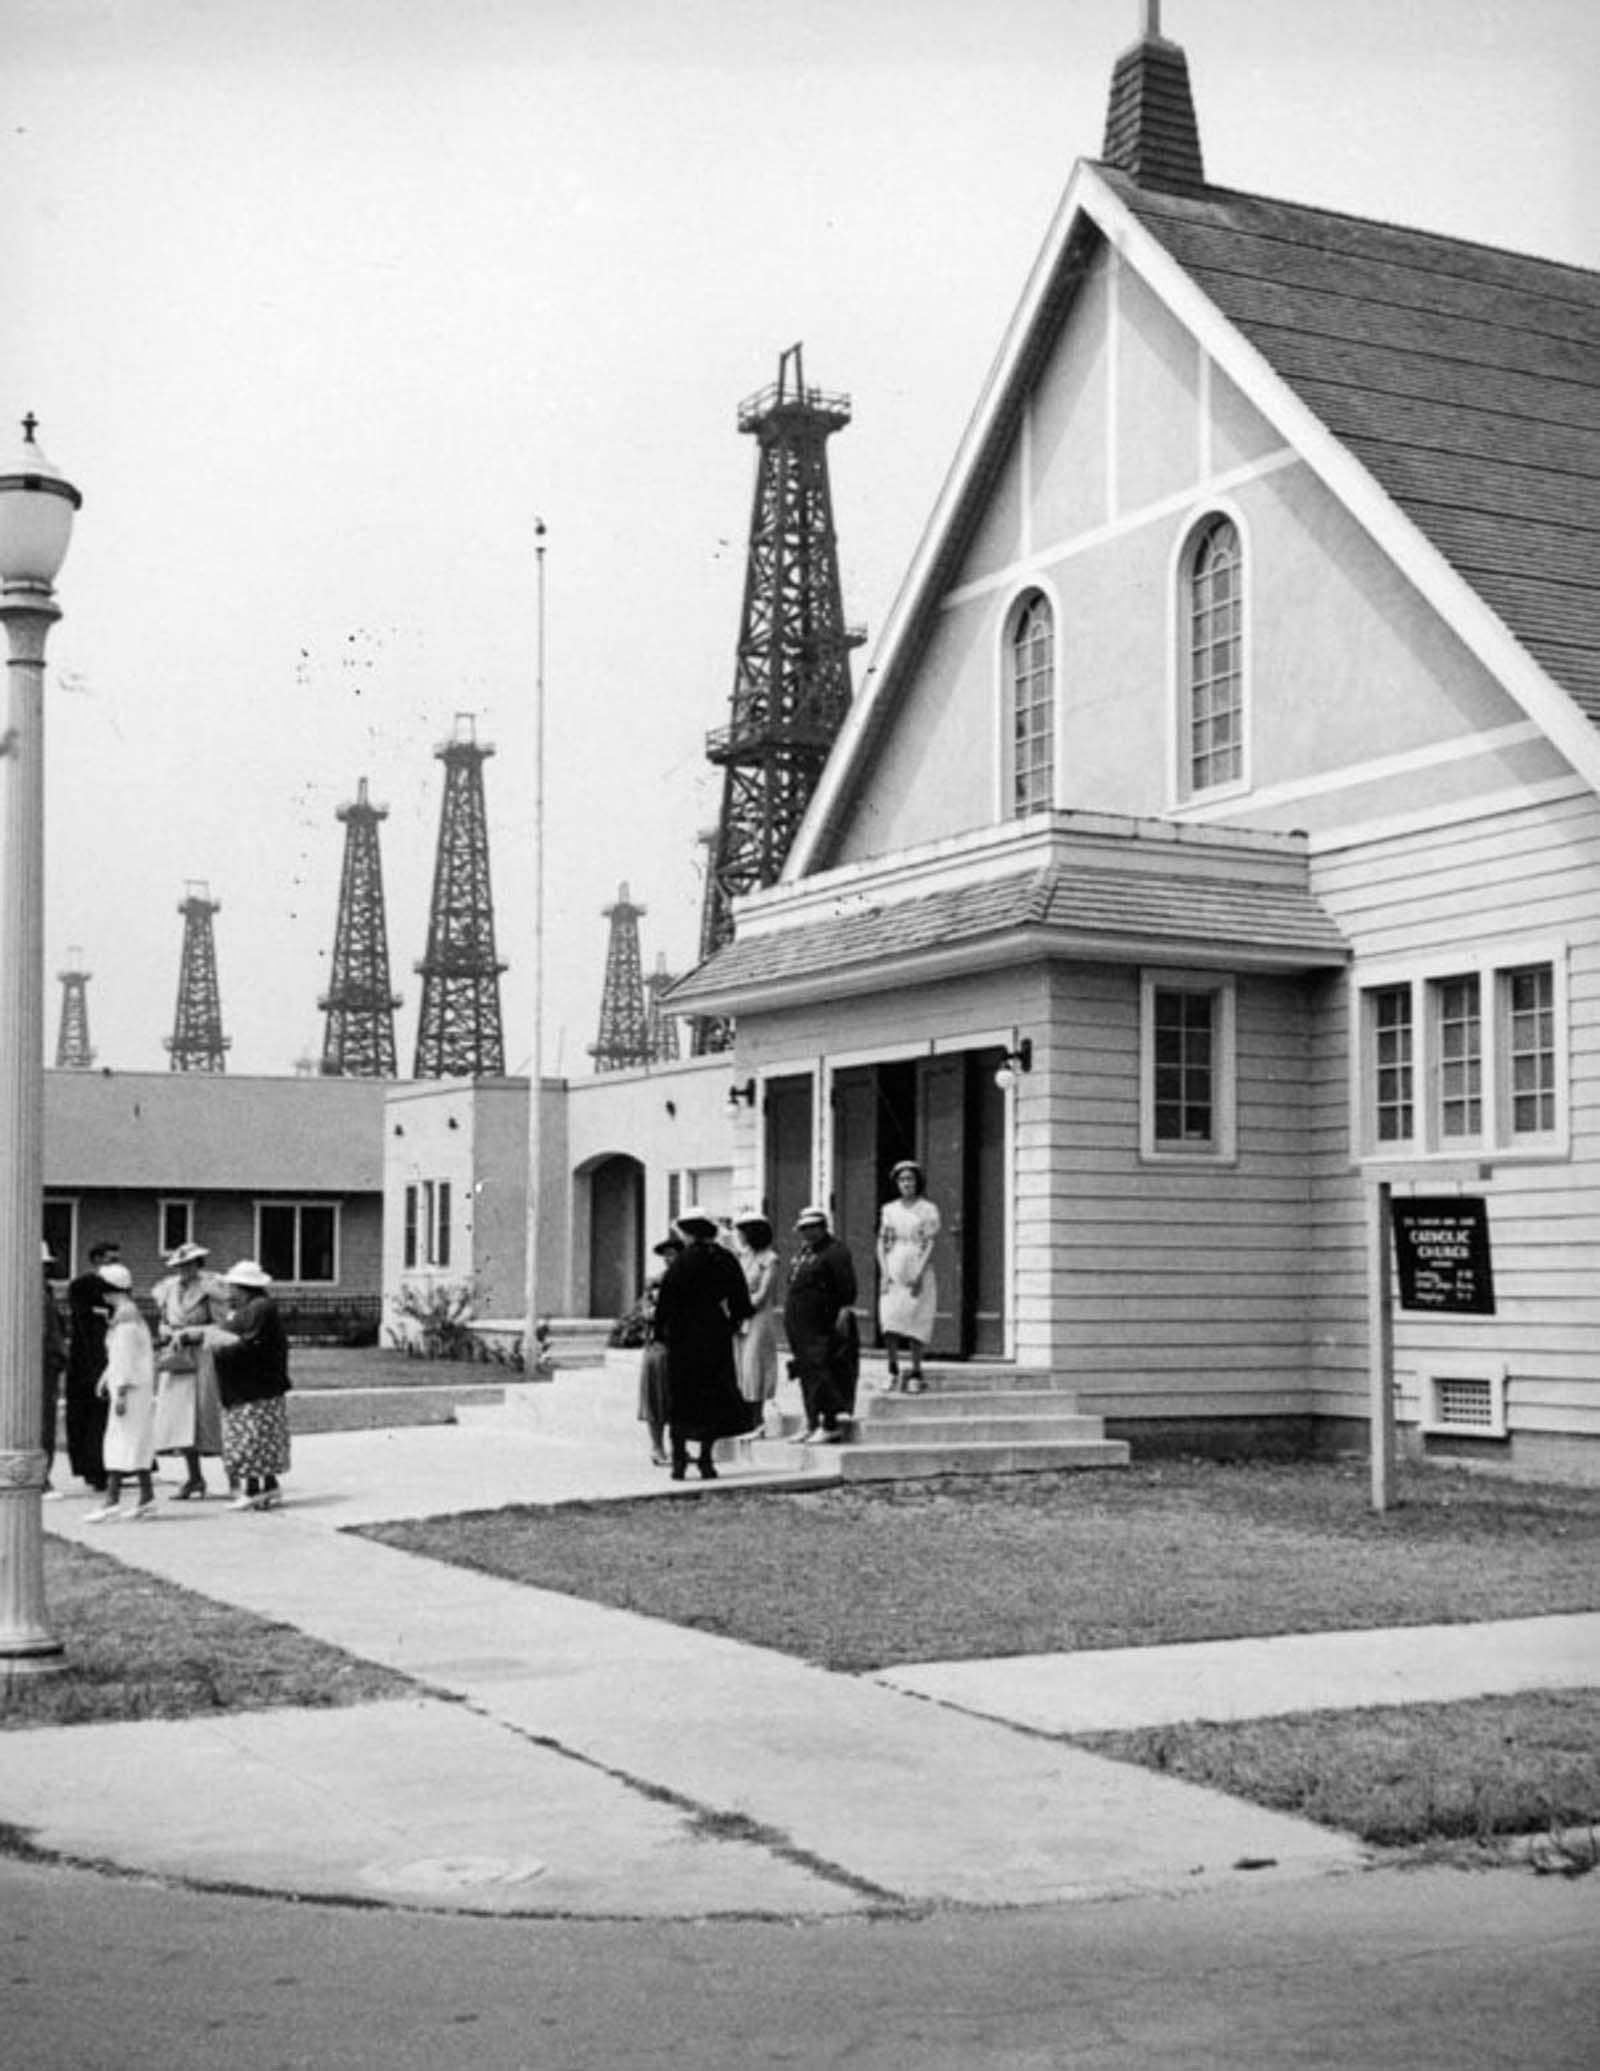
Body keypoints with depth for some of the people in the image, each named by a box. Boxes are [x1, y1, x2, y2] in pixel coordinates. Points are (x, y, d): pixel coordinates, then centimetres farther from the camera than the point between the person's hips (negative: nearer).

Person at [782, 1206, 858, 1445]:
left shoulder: (835, 1252, -9)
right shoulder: (805, 1252, 19)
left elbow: (847, 1292, -15)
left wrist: (842, 1317, -20)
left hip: (821, 1328, -9)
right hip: (799, 1325, 9)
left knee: (822, 1375, -9)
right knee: (807, 1375, 12)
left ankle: (831, 1426, -5)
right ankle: (812, 1425, 19)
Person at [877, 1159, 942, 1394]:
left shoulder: (928, 1209, 2)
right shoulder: (889, 1209, 11)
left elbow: (930, 1244, -4)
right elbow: (881, 1243, 10)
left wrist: (919, 1275, -13)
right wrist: (884, 1272, -3)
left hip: (918, 1271, -2)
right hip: (893, 1271, 2)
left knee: (915, 1321, -4)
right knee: (889, 1319, -9)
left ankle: (915, 1373, 3)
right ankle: (893, 1370, 4)